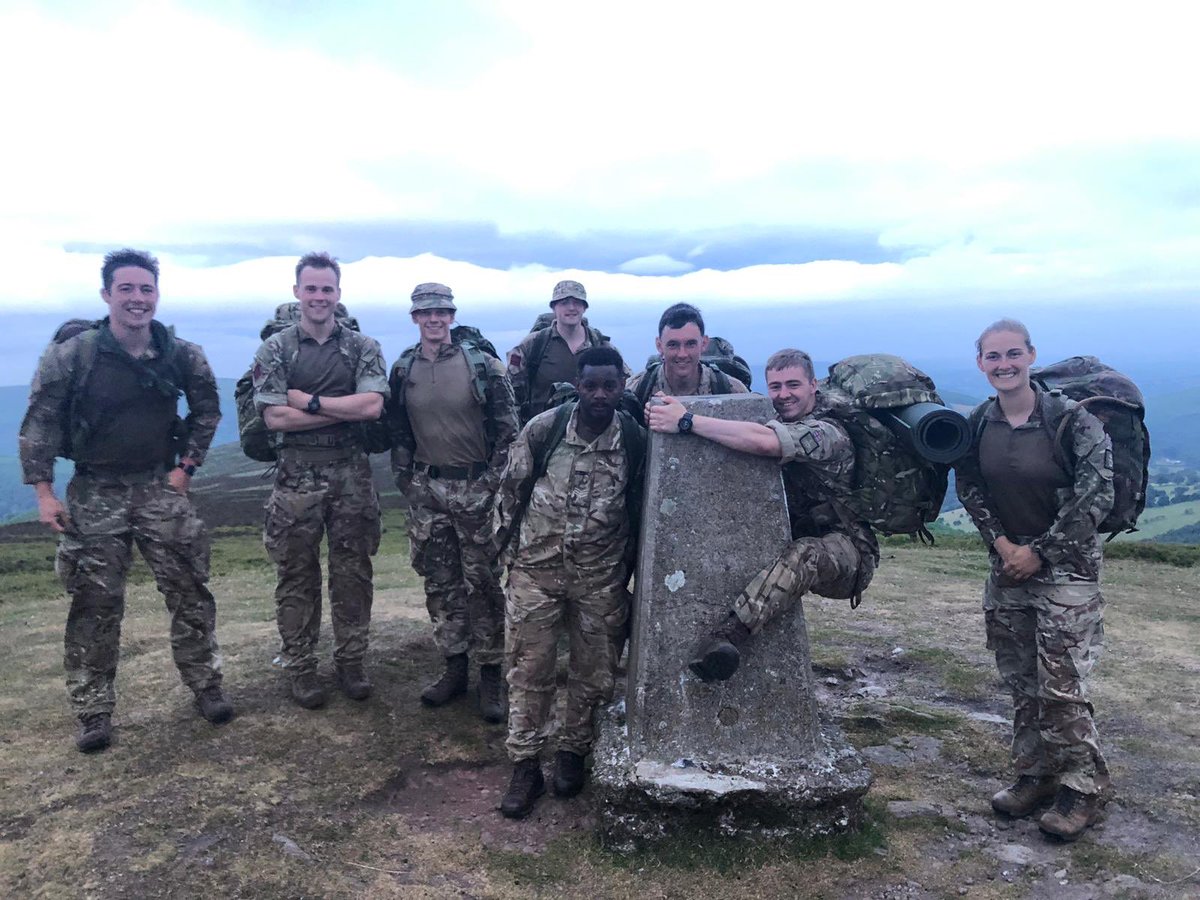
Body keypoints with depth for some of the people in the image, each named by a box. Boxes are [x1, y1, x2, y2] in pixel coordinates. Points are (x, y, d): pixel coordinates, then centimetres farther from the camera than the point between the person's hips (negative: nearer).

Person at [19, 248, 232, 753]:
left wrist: (186, 465, 3)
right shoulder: (71, 355, -10)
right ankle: (93, 712, 19)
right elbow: (40, 423, -4)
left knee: (189, 593, 4)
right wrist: (44, 492, -7)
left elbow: (207, 411, 11)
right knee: (95, 606, 5)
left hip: (161, 488, 2)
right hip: (95, 494, -1)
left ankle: (206, 687, 21)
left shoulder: (181, 355, -4)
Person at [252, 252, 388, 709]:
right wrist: (346, 408, -12)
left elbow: (373, 406, -11)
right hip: (296, 475, -1)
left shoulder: (363, 347, 3)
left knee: (352, 572, 8)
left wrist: (309, 401, -13)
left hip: (352, 474, 1)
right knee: (297, 576, 7)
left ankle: (351, 662, 22)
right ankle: (300, 667, 20)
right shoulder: (275, 349, 1)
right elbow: (275, 417, -10)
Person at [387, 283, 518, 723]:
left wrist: (493, 479, -9)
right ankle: (454, 667, 23)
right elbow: (398, 431, 15)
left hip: (476, 488, -4)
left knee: (483, 583, 1)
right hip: (428, 490, 4)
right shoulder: (403, 370, 5)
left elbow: (508, 427, -5)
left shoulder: (483, 364, -7)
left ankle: (491, 674, 11)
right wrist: (405, 477, 8)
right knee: (440, 583, 10)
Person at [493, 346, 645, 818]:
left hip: (601, 575, 1)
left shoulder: (636, 440, -7)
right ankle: (525, 766, 19)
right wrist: (503, 545, 7)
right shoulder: (542, 429, -10)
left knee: (593, 669, 11)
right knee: (529, 667, 5)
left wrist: (629, 569, 10)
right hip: (536, 567, 0)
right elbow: (510, 489, 2)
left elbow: (639, 507, 5)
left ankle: (572, 752, 33)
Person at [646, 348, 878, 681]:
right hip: (789, 542, 8)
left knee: (805, 554, -40)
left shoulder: (826, 432, -17)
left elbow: (763, 441, -35)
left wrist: (687, 421, -35)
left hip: (845, 550, -8)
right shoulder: (774, 423, 11)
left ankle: (729, 633, -51)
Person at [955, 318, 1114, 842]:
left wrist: (1040, 551, -13)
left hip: (1066, 568, -5)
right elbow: (968, 487, 10)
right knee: (1021, 682, 13)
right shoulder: (977, 425, 0)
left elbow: (1097, 495, -13)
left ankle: (1081, 789, 15)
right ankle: (1035, 776, 28)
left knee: (1061, 686, -4)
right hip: (1008, 566, 5)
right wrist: (1000, 541, -4)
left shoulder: (1071, 420, -14)